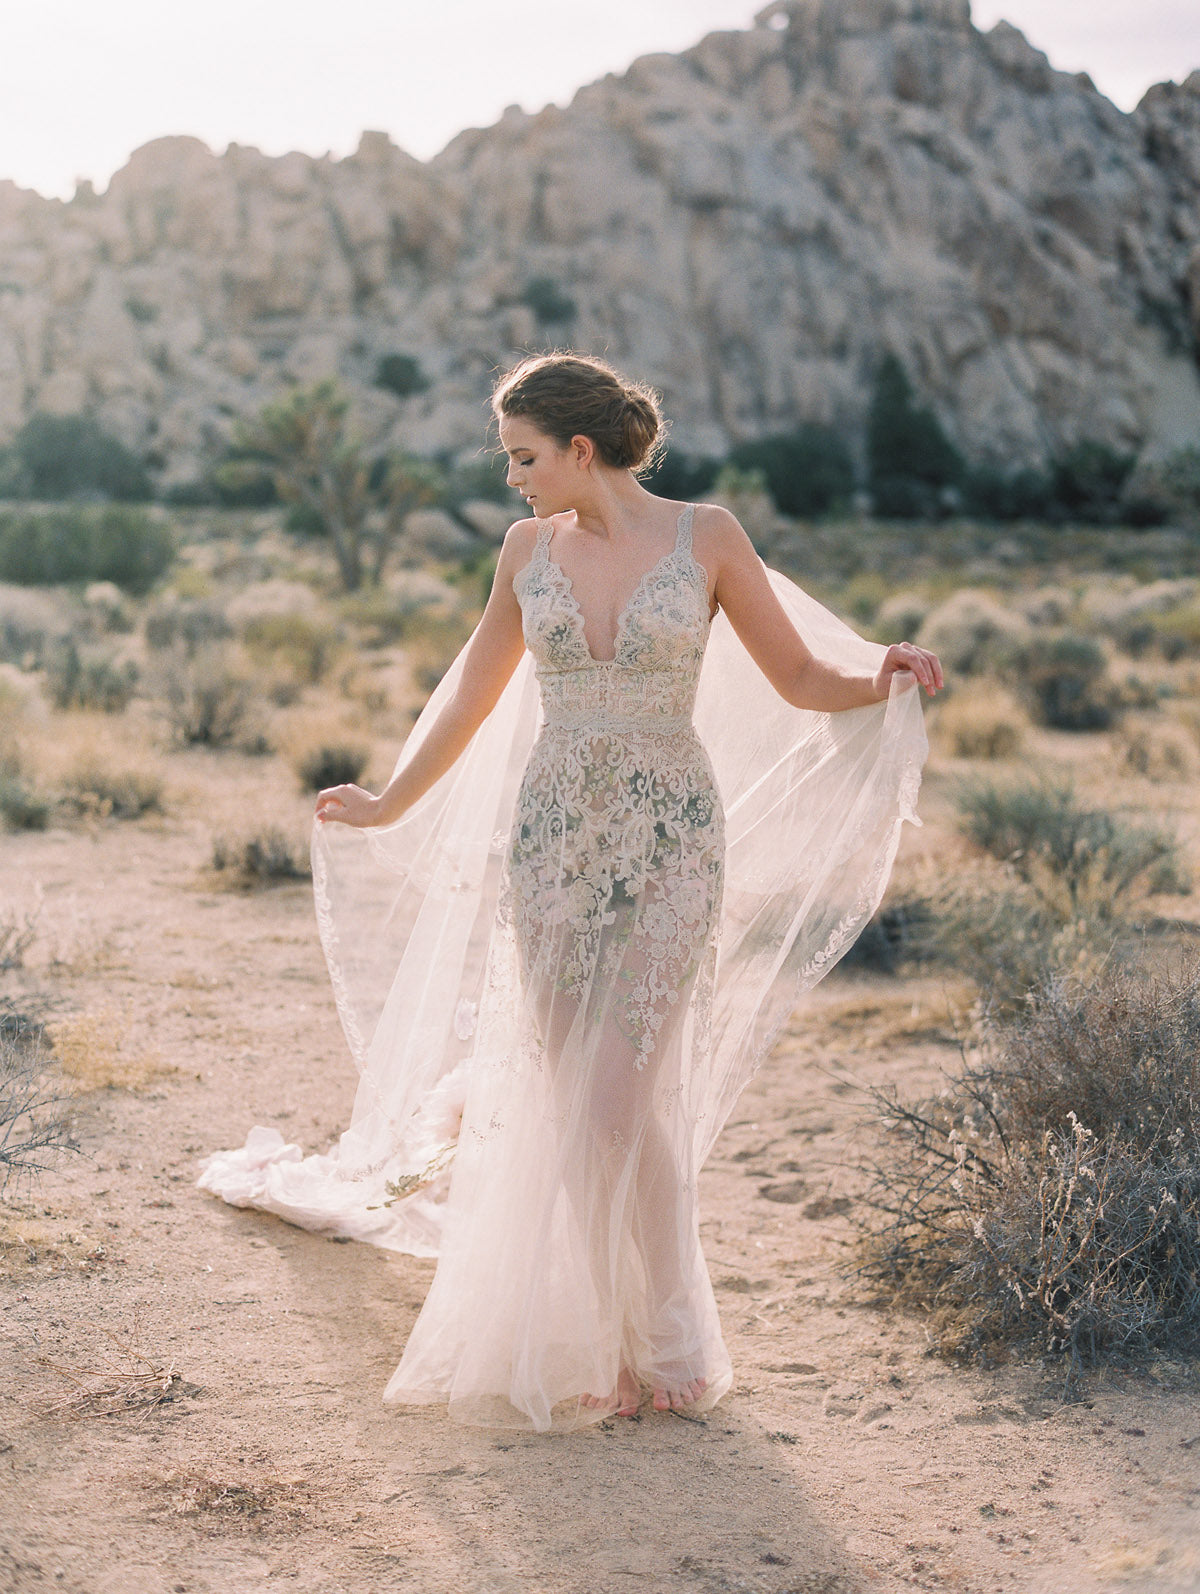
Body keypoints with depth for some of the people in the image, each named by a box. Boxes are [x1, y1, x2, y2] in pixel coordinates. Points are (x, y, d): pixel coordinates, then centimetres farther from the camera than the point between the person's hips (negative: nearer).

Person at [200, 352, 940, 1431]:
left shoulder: (706, 537, -3)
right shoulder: (531, 548, 7)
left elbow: (800, 677, 2)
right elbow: (473, 697, 18)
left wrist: (881, 679, -19)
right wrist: (386, 807, 25)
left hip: (669, 841, -3)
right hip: (551, 837, 4)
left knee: (621, 1098, -10)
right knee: (569, 1100, 4)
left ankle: (667, 1345, 7)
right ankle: (592, 1340, 16)